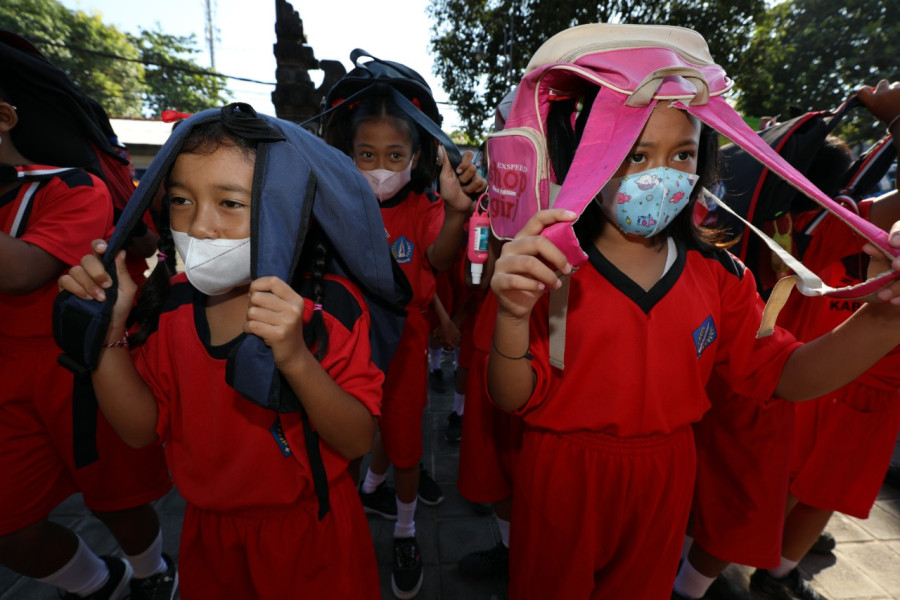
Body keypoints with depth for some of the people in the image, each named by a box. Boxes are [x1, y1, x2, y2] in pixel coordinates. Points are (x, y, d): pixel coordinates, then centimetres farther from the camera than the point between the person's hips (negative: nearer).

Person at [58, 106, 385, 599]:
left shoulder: (328, 305, -23)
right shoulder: (168, 304, -8)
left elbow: (357, 442, -24)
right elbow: (142, 430, -5)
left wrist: (296, 359, -40)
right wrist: (109, 329, -17)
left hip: (310, 530, -3)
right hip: (209, 529, 4)